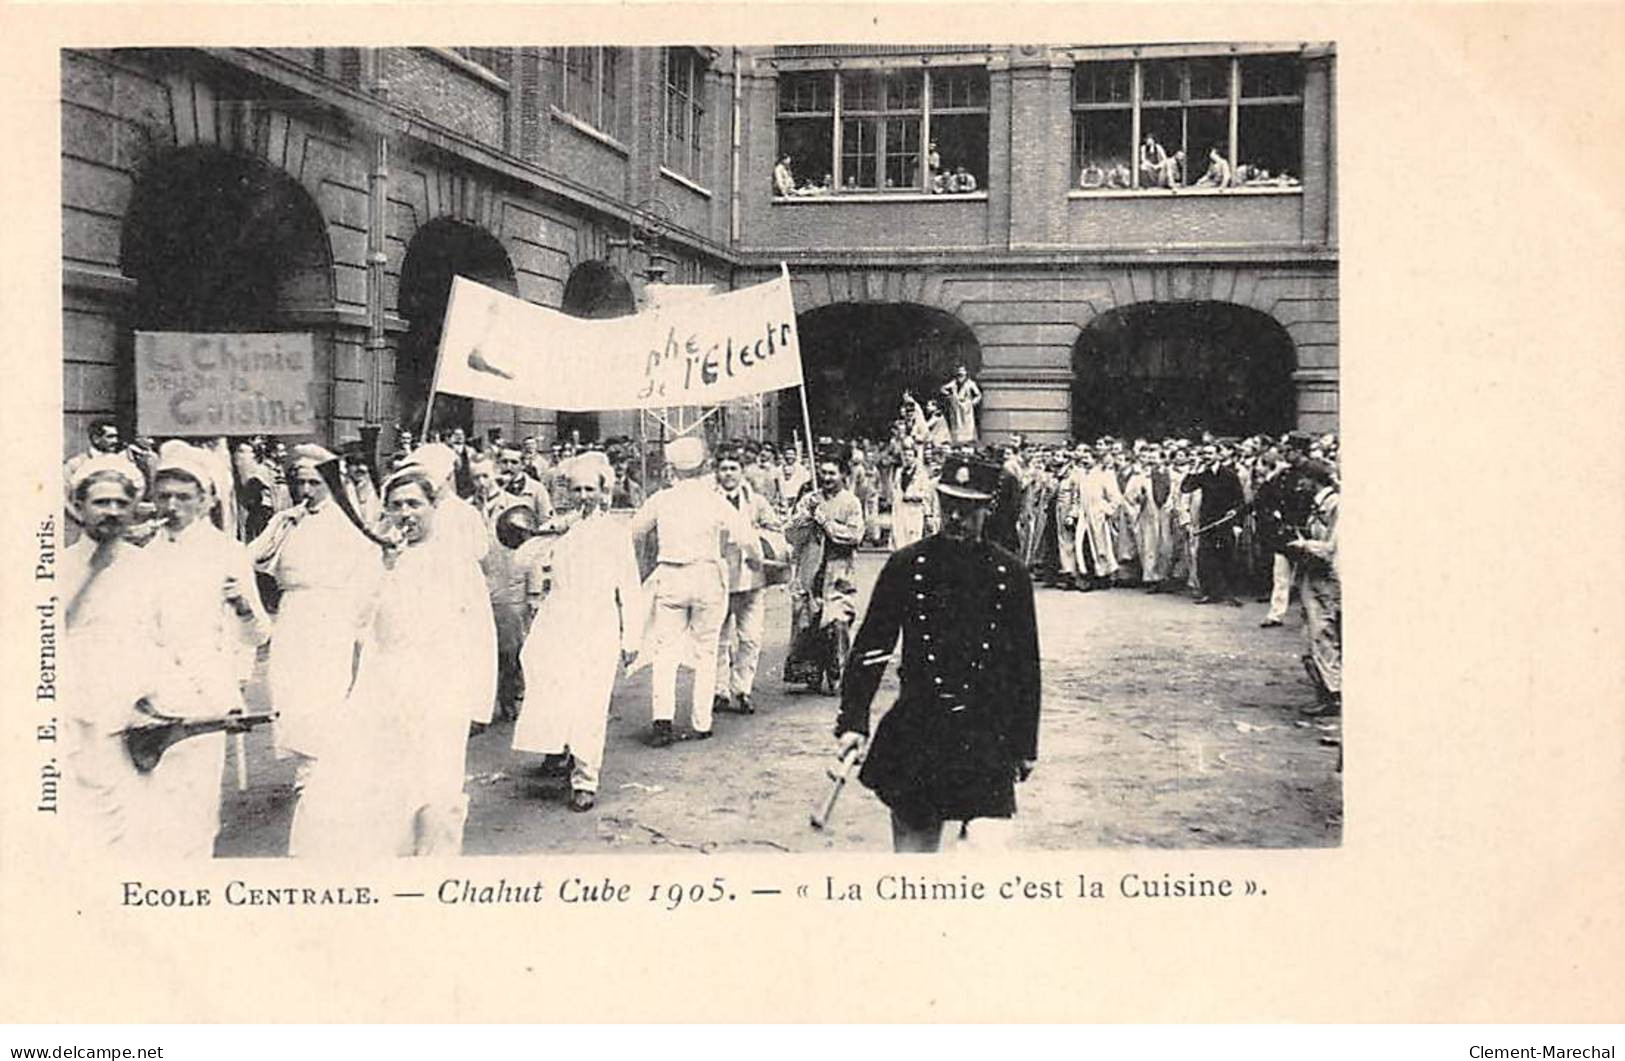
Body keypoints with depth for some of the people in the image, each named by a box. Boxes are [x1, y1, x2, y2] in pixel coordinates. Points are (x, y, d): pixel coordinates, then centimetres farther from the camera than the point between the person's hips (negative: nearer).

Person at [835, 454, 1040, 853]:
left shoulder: (1010, 575, 2)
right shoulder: (906, 565, 0)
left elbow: (1026, 665, 8)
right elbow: (870, 646, 2)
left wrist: (1026, 745, 8)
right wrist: (852, 720, -7)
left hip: (985, 732, 0)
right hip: (914, 728, 0)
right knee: (913, 841, 9)